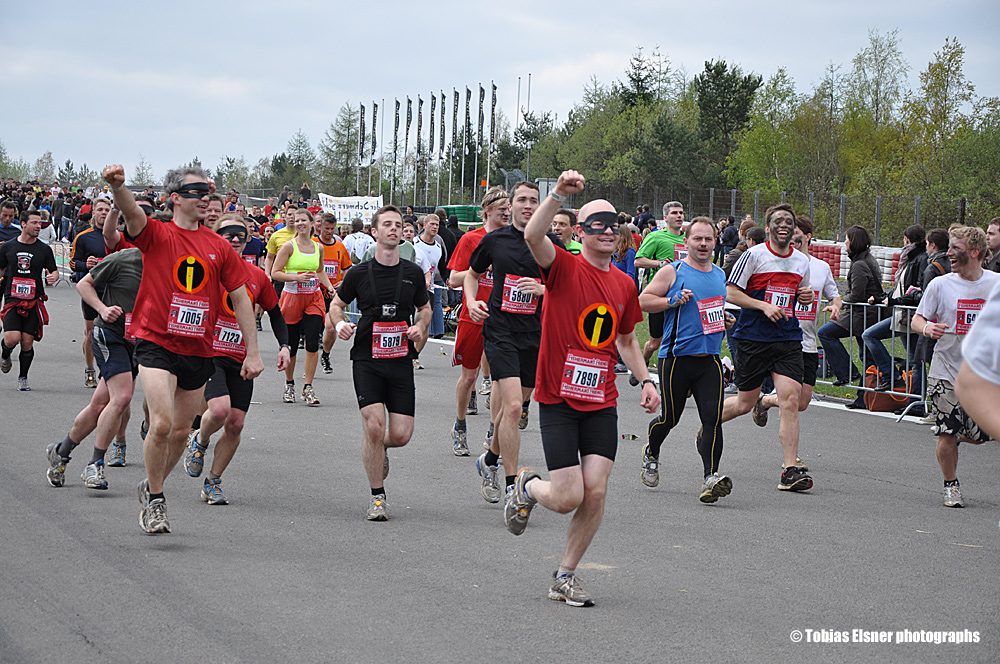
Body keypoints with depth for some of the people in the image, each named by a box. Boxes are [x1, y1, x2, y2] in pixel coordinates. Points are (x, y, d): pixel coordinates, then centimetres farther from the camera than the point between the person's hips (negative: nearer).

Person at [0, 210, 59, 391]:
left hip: (34, 302, 1)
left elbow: (54, 271, 9)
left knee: (27, 342, -1)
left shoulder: (44, 249, 4)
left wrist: (52, 277, -13)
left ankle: (23, 378, 17)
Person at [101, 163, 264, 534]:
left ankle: (152, 488, 36)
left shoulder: (219, 247, 7)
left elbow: (240, 299, 10)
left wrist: (253, 352, 6)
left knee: (182, 431, 13)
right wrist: (117, 186, -49)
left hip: (198, 350, 5)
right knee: (162, 424, -18)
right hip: (156, 343, -5)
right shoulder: (156, 235, -5)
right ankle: (154, 500, 2)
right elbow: (131, 213, -26)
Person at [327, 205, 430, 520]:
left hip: (401, 361, 2)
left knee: (401, 434, -5)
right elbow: (336, 304, 13)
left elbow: (425, 308, 20)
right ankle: (377, 497, 1)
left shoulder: (413, 273, 6)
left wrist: (420, 326, -1)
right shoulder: (359, 273, 0)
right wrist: (339, 324, -8)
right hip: (367, 360, -2)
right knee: (374, 426, -15)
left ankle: (379, 449, 34)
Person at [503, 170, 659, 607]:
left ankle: (564, 576, 12)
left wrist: (645, 381, 12)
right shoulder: (564, 267, -7)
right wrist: (559, 193, -38)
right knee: (568, 498, -7)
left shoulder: (624, 284, 10)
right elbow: (532, 236, -29)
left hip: (601, 403, 5)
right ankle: (527, 487, 29)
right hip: (558, 400, -5)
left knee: (596, 492, -6)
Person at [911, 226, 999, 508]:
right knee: (947, 435, -7)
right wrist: (927, 328, -22)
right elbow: (916, 319, 0)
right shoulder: (940, 285, -3)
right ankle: (951, 486, 15)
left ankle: (954, 437, 37)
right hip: (946, 371, -1)